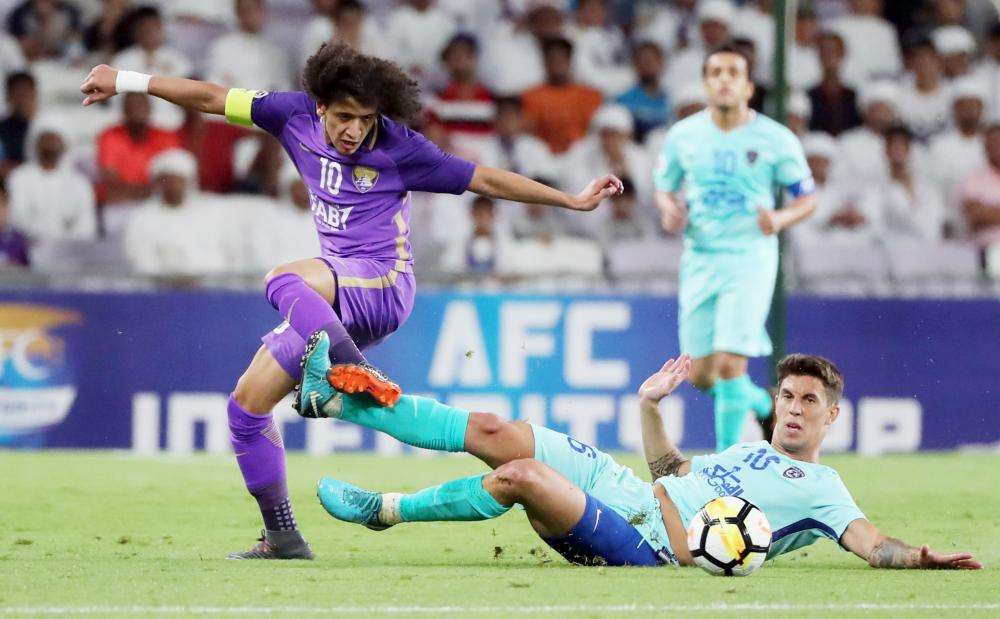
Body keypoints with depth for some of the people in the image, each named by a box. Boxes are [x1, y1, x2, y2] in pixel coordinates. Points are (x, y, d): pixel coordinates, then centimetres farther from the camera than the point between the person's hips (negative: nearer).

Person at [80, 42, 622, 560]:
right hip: (335, 297, 7)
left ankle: (356, 374, -47)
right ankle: (282, 538, 7)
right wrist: (126, 81, 3)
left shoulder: (398, 148, -11)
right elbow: (211, 98, 4)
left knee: (284, 281, -35)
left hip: (382, 287, -7)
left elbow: (486, 180, -4)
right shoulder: (296, 115, 0)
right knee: (247, 402, 2)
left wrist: (573, 200, -4)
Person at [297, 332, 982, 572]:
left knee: (522, 474, -28)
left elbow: (872, 542, -10)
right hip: (614, 484, 8)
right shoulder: (750, 452, 27)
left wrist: (921, 557, -30)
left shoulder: (818, 486, 3)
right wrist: (651, 407, 26)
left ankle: (384, 509, -11)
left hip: (642, 543, -8)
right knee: (492, 431, -5)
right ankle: (337, 396, -4)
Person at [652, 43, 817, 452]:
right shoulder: (683, 135, 3)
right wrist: (669, 211, -7)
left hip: (750, 256, -4)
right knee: (700, 375, 5)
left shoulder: (775, 139, -4)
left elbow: (807, 198, 4)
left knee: (729, 364, -17)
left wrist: (780, 219, -17)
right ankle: (760, 402, 35)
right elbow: (664, 187, 16)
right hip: (699, 259, 4)